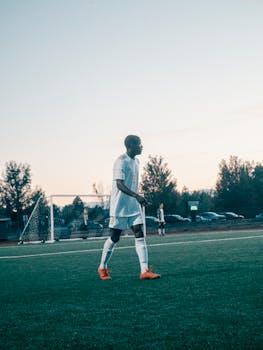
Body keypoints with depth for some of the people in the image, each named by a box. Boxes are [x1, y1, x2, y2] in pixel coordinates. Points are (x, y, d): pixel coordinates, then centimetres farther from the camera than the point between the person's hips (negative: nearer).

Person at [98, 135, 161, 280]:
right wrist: (137, 196, -37)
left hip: (134, 207, 7)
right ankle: (102, 268, 20)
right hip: (119, 207, -7)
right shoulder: (121, 161, -15)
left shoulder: (136, 161, 12)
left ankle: (145, 271, -9)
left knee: (140, 236, -5)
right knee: (114, 238, 2)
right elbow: (119, 184, -26)